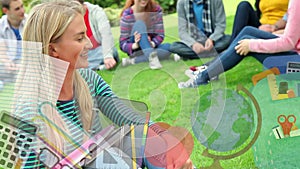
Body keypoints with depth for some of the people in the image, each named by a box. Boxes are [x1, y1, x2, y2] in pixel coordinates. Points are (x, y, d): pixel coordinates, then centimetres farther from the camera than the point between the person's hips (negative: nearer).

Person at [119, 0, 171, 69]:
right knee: (139, 24, -29)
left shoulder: (156, 9, -9)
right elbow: (123, 43, -17)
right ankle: (152, 57, -49)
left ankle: (132, 60, -31)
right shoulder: (127, 14, -16)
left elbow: (160, 34, -10)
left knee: (168, 47, -28)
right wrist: (135, 45, -38)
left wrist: (152, 43, -32)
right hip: (134, 49, -3)